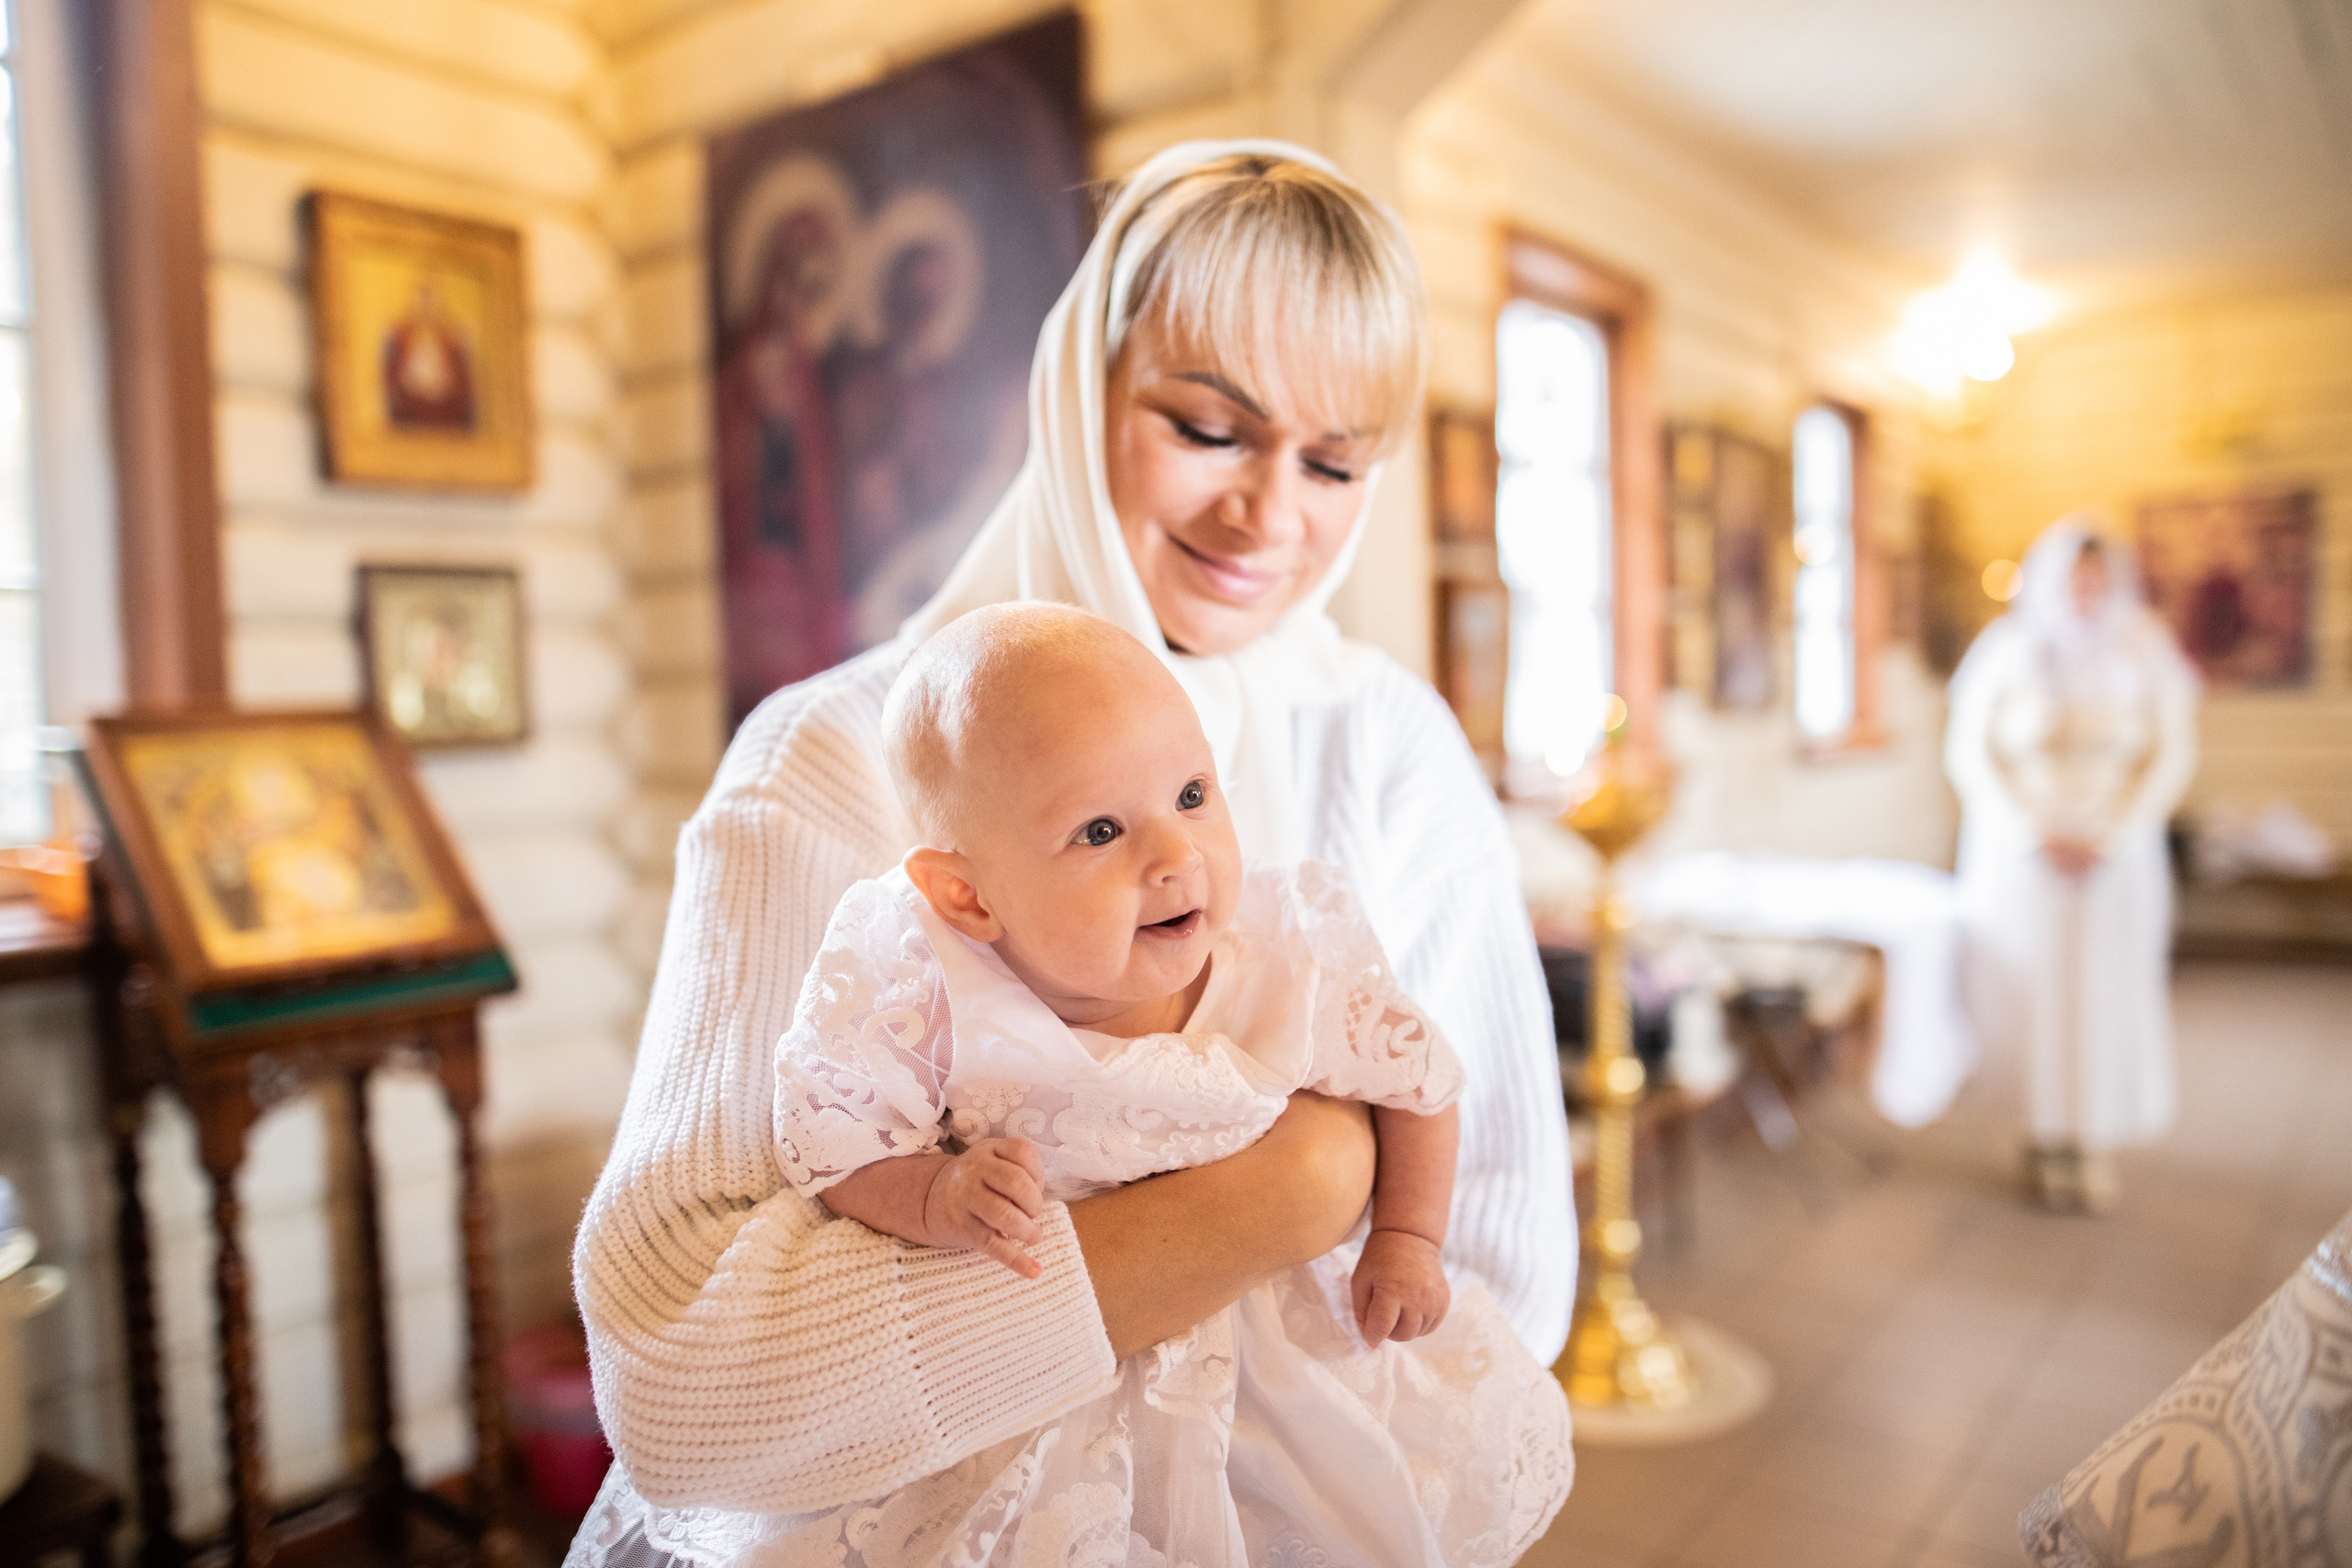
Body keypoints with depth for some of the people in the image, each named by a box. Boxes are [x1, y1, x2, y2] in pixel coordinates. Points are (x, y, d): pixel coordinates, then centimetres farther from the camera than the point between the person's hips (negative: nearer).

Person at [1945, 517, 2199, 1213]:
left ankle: (2093, 1144, 14)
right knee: (2035, 994, 1)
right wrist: (2035, 835, -11)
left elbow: (2173, 754, -1)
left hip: (2117, 859, 1)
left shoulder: (2145, 653, -2)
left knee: (2105, 1001, 1)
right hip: (2023, 855, -1)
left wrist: (2108, 837, -10)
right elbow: (1969, 753, -4)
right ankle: (2048, 1139, 13)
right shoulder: (2007, 651, -6)